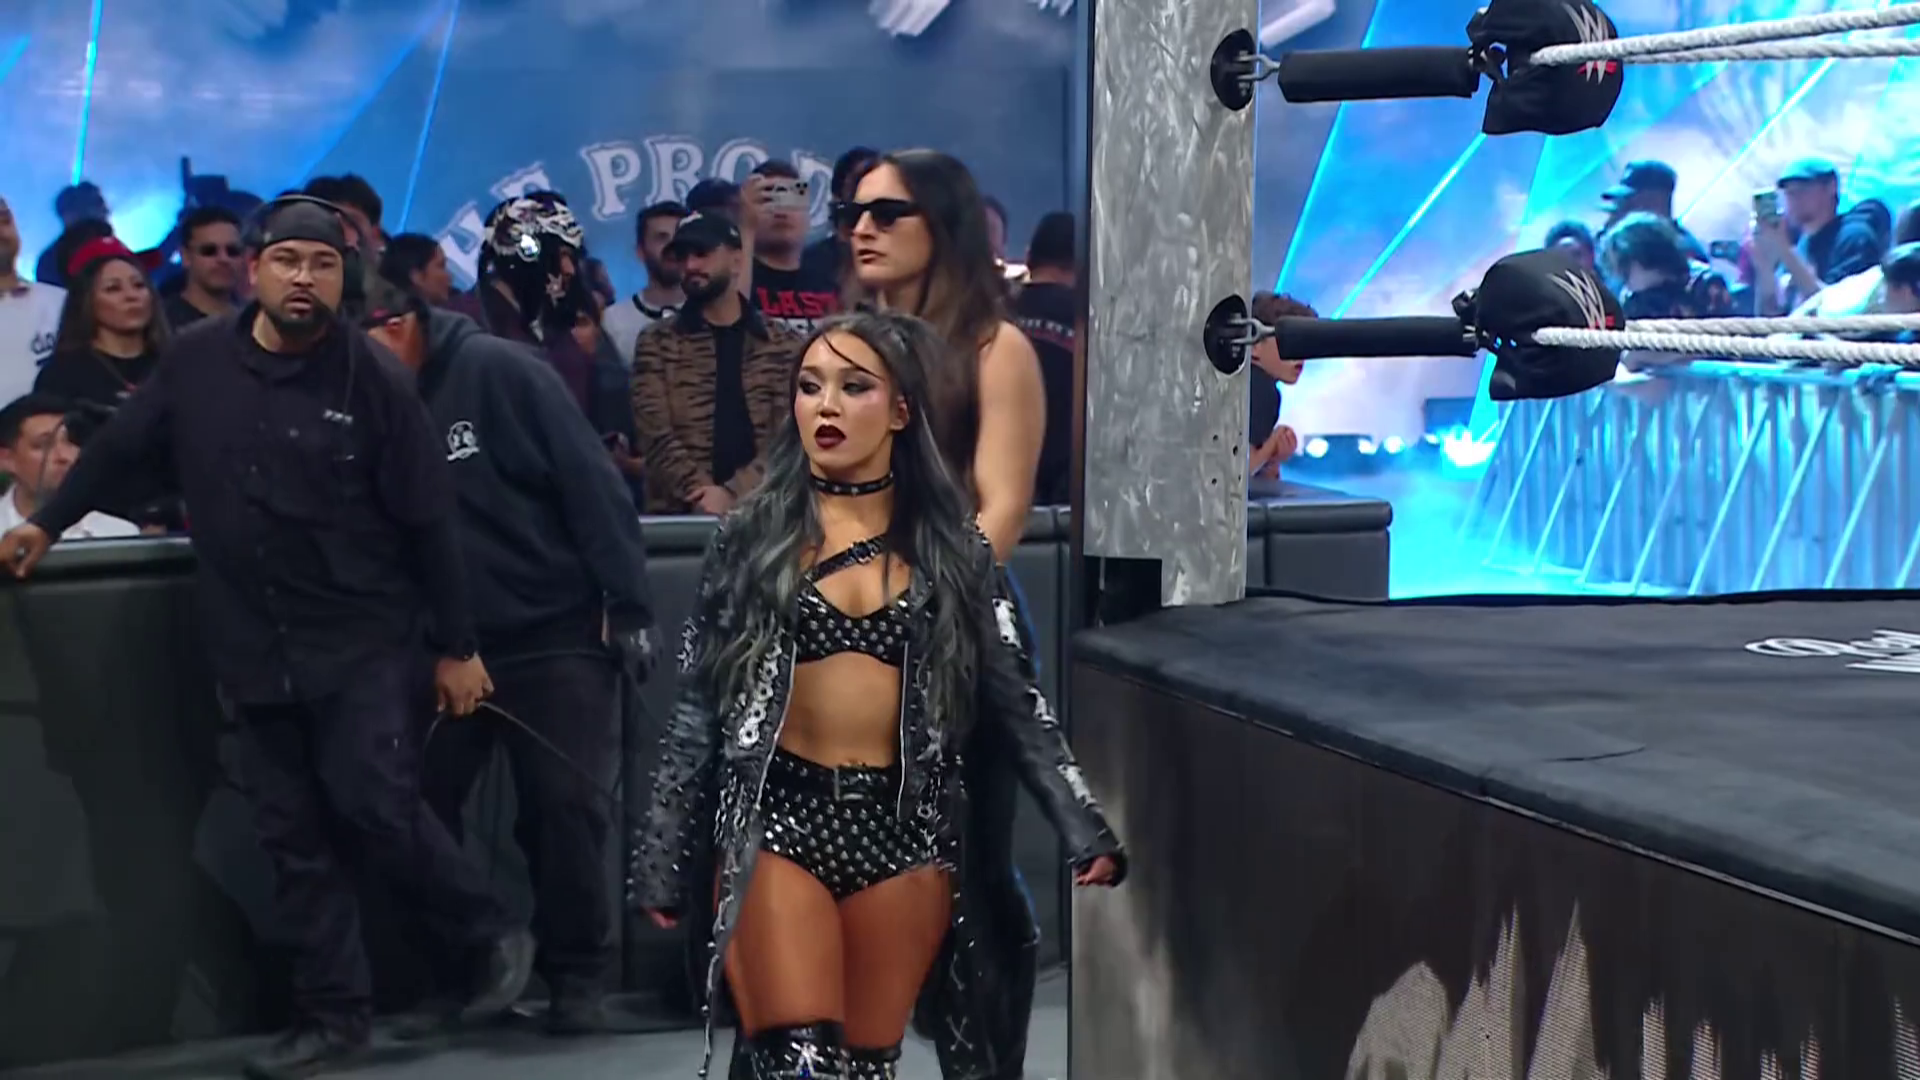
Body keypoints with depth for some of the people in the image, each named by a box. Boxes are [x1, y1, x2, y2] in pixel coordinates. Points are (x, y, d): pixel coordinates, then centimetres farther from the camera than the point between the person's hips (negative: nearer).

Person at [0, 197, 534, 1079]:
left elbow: (427, 521, -7)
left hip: (368, 642, -4)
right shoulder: (196, 360, -1)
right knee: (292, 837, 6)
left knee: (375, 808, -12)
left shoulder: (374, 378, -10)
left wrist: (455, 646, -5)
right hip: (253, 651, 4)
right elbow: (120, 444, 15)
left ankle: (491, 937, 10)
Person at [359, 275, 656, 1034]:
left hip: (554, 631, -4)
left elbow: (589, 483, -11)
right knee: (421, 807, 3)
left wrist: (625, 605, -13)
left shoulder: (498, 371, -10)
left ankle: (576, 975, 13)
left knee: (565, 804, -1)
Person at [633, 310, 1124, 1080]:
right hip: (777, 821, -1)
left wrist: (1082, 827, -2)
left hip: (905, 831, 2)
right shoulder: (751, 538, 5)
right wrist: (664, 858, 4)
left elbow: (1013, 698, 7)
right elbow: (698, 707, 6)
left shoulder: (951, 546, 7)